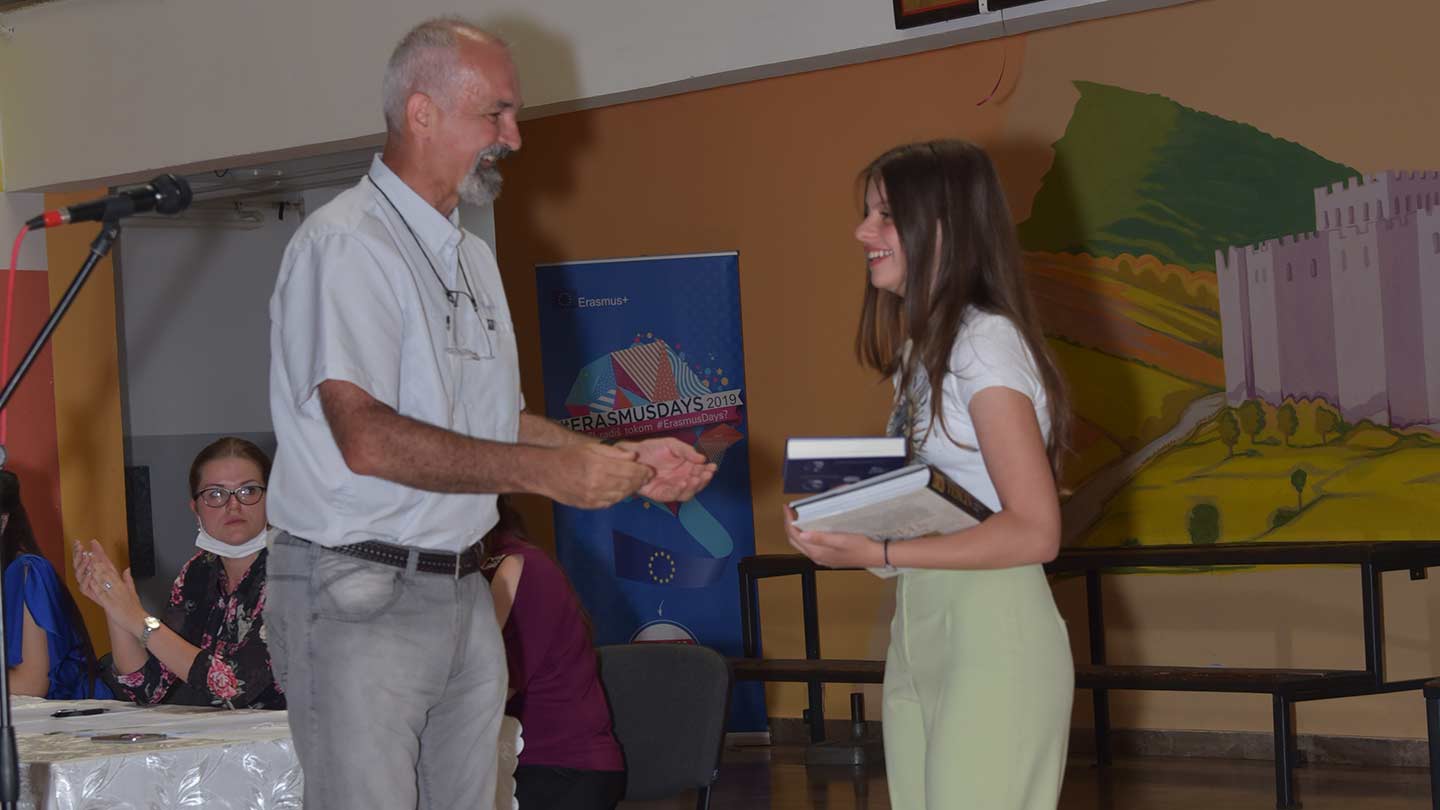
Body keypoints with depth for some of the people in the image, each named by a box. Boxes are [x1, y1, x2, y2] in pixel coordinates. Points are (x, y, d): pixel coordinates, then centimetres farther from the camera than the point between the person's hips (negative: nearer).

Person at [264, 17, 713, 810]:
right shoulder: (344, 244, -13)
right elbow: (366, 438, -24)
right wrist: (547, 470, -23)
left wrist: (620, 462, 8)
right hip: (358, 599, -8)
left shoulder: (470, 256, 18)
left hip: (462, 592, 9)